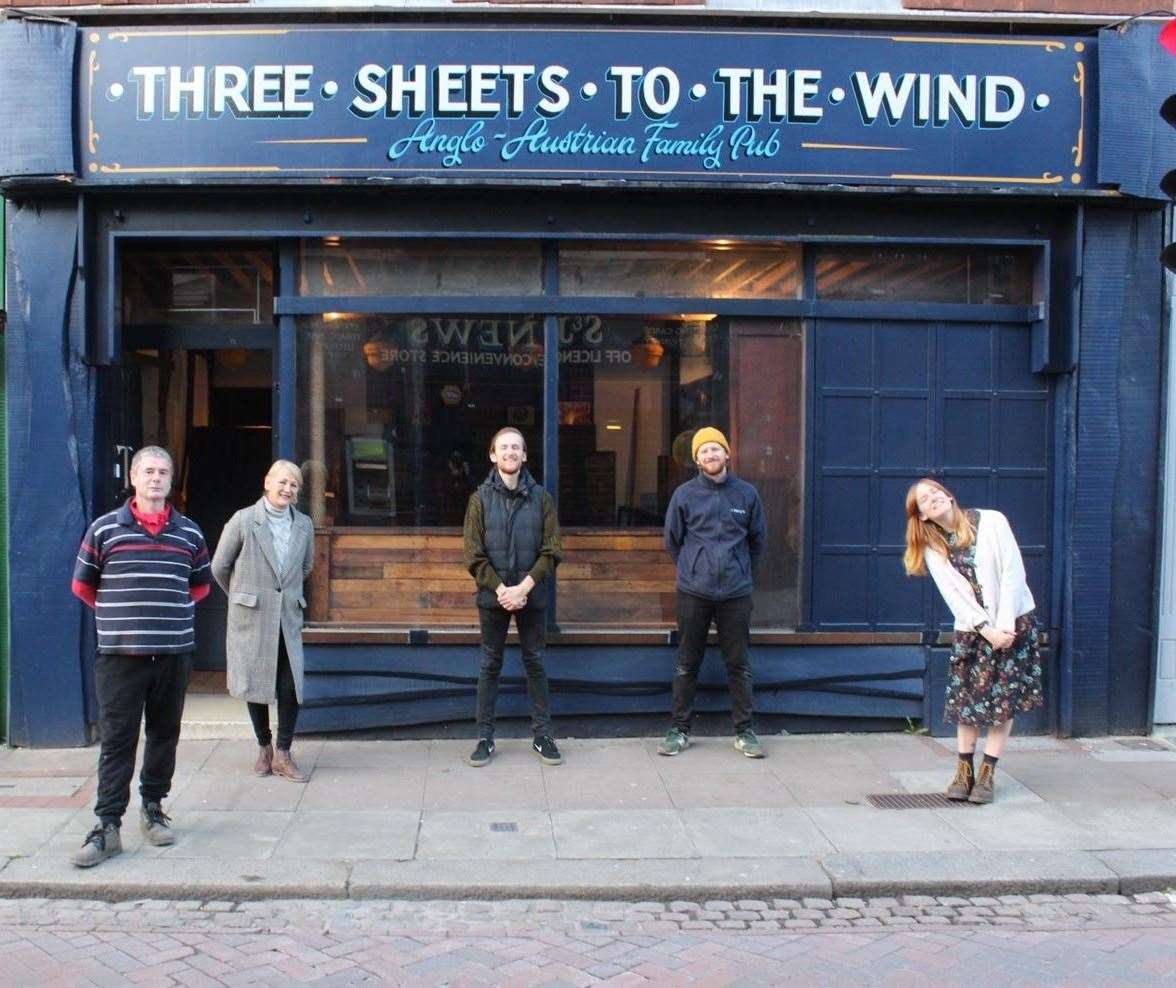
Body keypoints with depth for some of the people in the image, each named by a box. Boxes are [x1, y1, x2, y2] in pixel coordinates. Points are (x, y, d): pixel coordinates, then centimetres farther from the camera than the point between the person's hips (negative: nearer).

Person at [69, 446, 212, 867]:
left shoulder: (189, 533, 8)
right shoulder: (105, 529, 1)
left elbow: (201, 584, 21)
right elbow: (82, 584, 11)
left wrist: (171, 611, 11)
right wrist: (117, 615, 10)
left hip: (174, 653, 3)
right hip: (119, 654, -2)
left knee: (165, 734, 10)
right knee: (117, 740, -2)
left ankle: (153, 808, 25)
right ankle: (108, 825, 1)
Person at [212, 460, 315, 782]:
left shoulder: (304, 525, 4)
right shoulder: (244, 520, -7)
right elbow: (220, 566, 3)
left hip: (287, 618, 3)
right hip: (251, 618, -2)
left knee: (291, 687, -2)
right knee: (254, 683, 8)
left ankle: (283, 755, 10)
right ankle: (264, 749, 24)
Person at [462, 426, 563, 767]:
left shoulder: (541, 497, 0)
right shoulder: (481, 498, -1)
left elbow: (551, 552, -3)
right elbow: (474, 555, -4)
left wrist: (523, 588, -13)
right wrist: (501, 589, -13)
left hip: (531, 596, 0)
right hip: (492, 596, 0)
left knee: (535, 663, 8)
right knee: (490, 665, 8)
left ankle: (542, 735, 18)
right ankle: (485, 738, 16)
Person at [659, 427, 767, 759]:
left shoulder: (747, 493, 2)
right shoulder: (685, 495, -1)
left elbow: (757, 539, 14)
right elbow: (672, 540, 9)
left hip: (736, 593, 1)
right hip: (693, 593, 0)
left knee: (739, 664, 7)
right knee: (687, 664, 7)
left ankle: (744, 731, 17)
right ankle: (680, 729, 17)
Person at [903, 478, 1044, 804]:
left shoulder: (991, 521, -4)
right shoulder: (932, 548, 2)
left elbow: (1013, 572, -8)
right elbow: (954, 595, -5)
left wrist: (1005, 624, -15)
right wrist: (987, 629, -17)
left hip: (1014, 621, -2)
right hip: (971, 628, 2)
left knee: (1005, 697, -3)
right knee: (967, 697, -2)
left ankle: (987, 773, 1)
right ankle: (964, 770, 7)